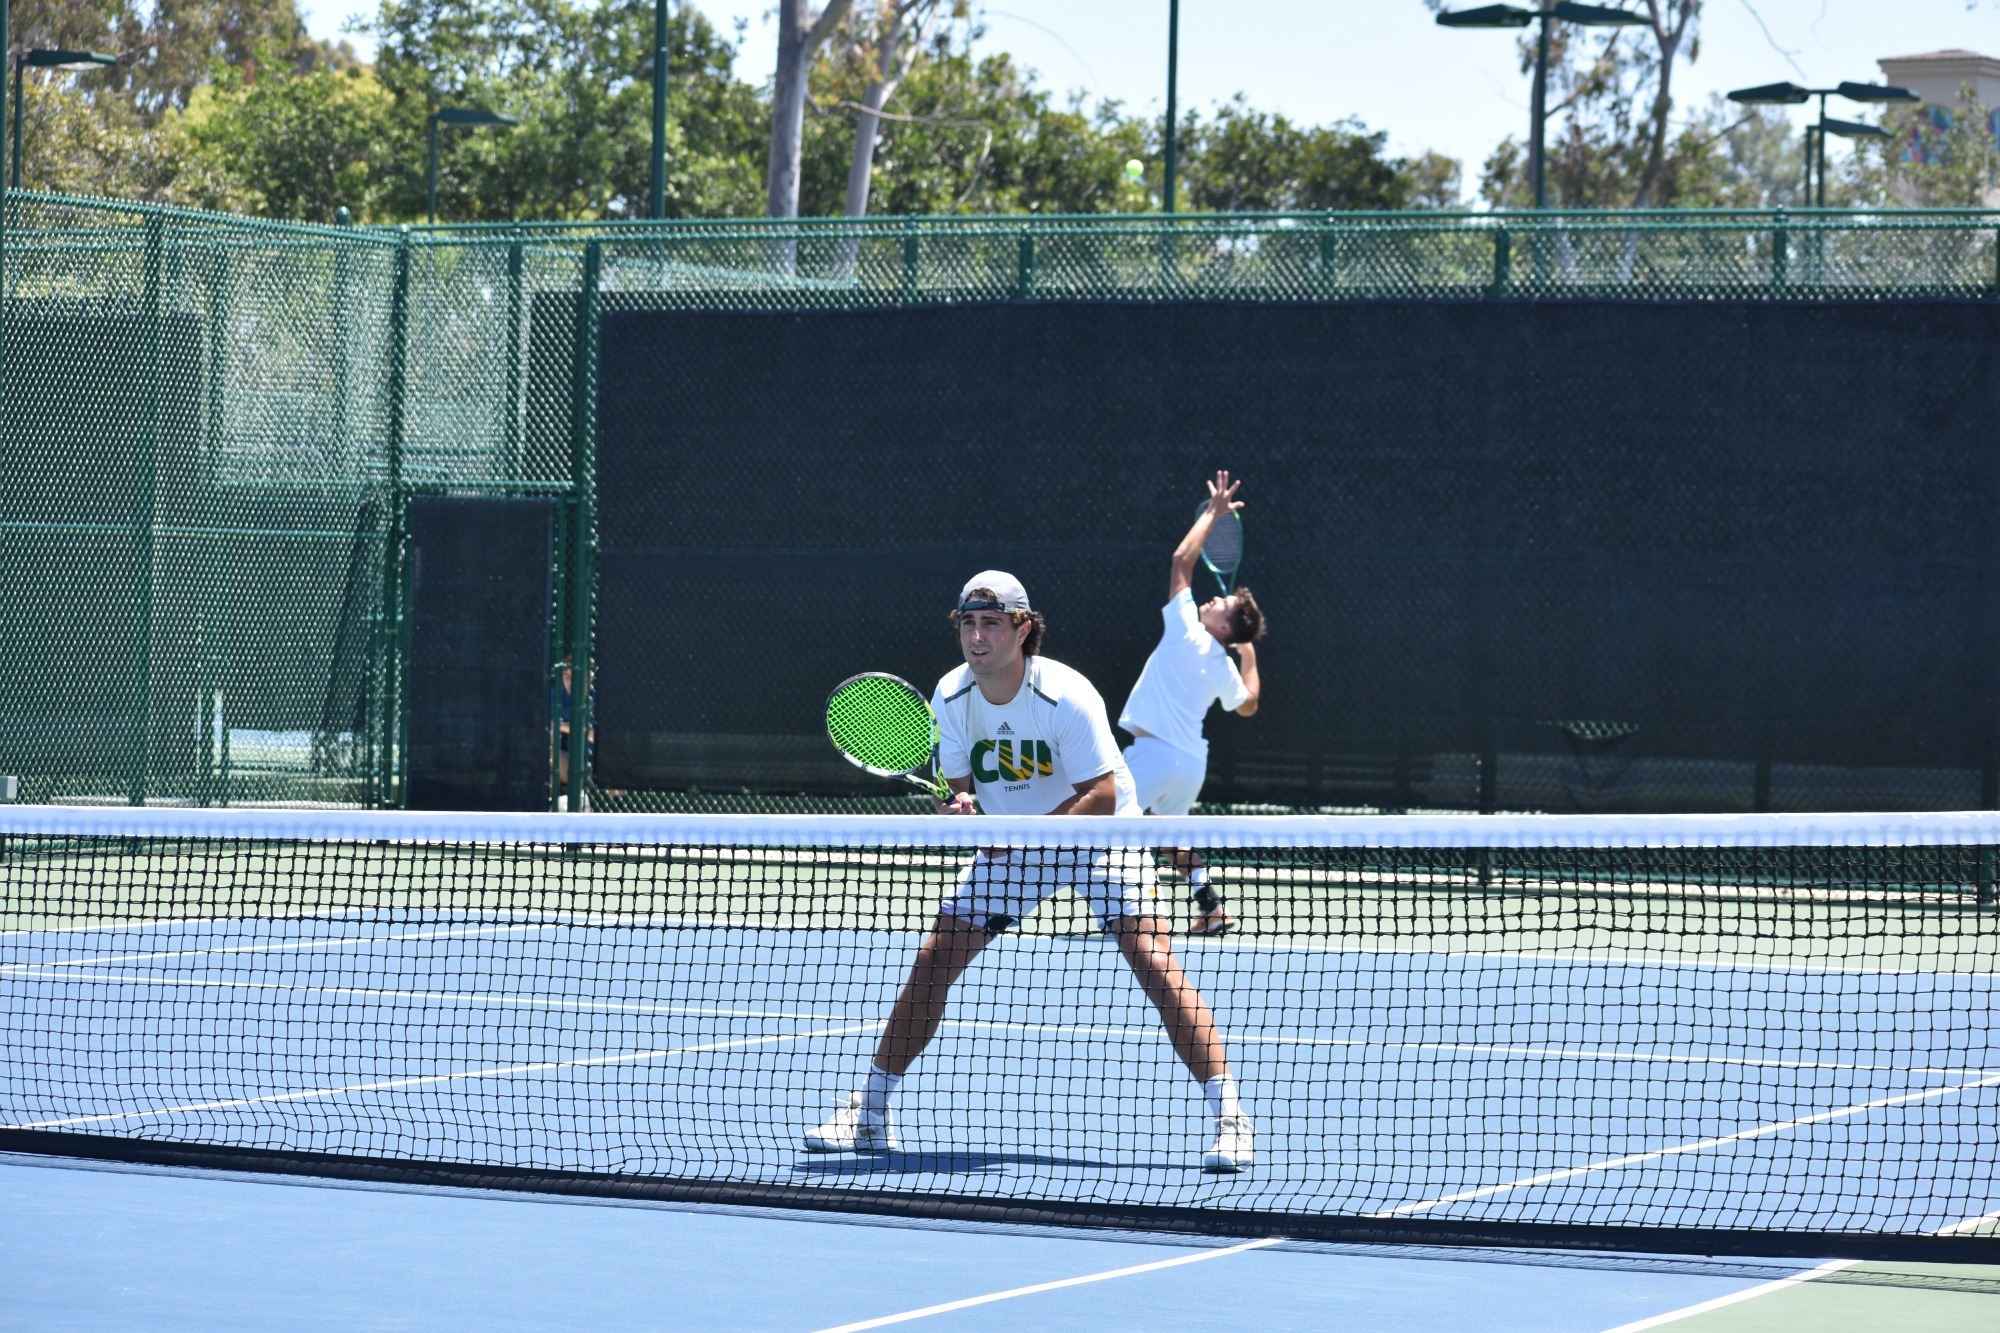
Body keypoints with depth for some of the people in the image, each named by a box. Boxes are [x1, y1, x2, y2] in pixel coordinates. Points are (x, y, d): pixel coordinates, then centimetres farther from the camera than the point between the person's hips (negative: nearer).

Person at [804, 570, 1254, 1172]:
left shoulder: (1065, 696, -27)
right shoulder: (951, 697, -11)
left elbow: (1101, 797, -26)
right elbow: (961, 786, -2)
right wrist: (961, 807, -26)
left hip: (1098, 834, -5)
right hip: (1008, 842, 5)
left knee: (1152, 959, -22)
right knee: (932, 960, -3)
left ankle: (1229, 1117, -19)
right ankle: (867, 1112, 8)